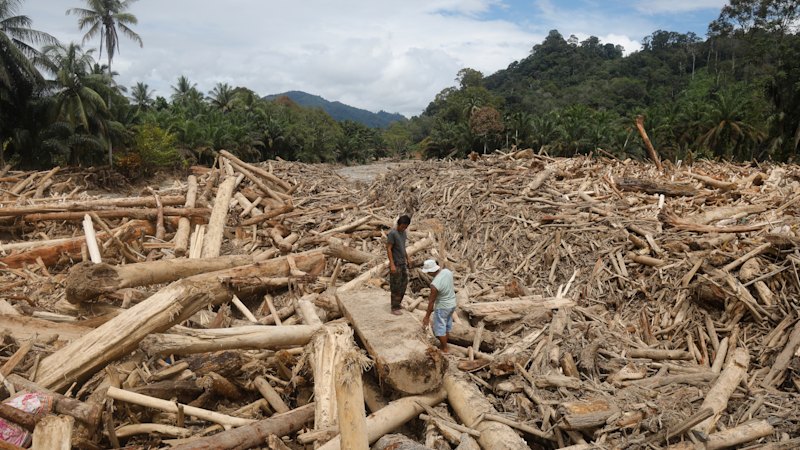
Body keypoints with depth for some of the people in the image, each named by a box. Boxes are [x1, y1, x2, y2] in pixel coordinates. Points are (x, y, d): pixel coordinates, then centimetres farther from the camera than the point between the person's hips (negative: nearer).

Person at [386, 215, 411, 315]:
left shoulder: (403, 233, 8)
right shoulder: (392, 233, -16)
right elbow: (388, 249, -18)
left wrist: (407, 258, 22)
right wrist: (392, 265, -23)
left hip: (403, 263, 8)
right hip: (396, 264, -8)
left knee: (404, 283, 14)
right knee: (396, 286, -3)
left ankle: (397, 302, 29)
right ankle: (394, 308, 5)